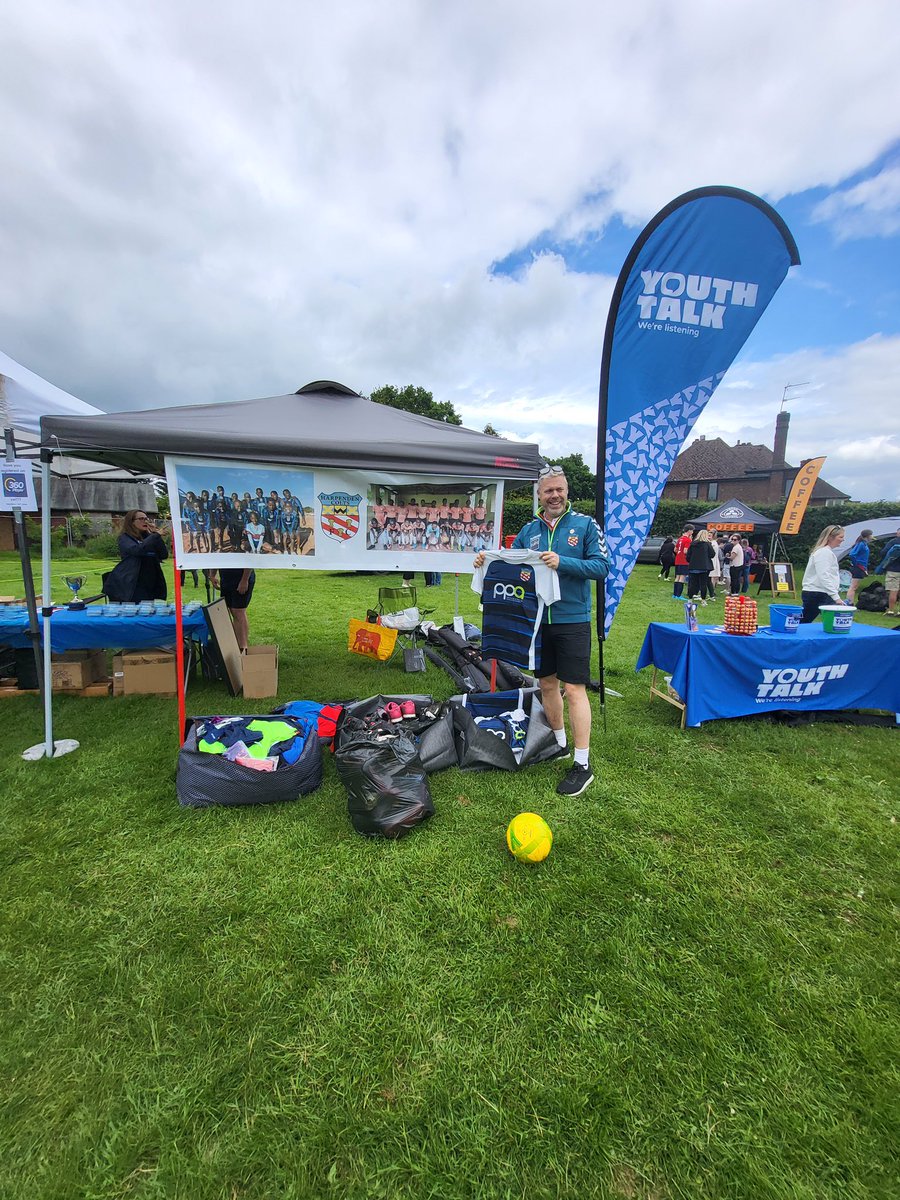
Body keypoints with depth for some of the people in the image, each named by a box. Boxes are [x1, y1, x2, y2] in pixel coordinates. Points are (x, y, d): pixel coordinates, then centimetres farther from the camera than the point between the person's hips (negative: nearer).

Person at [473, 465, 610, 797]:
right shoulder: (529, 530, 9)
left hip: (572, 621, -5)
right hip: (537, 620, 5)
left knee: (574, 689, -5)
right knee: (547, 684, 15)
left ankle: (583, 765, 6)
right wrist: (488, 561, -6)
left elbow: (602, 566, -10)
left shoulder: (585, 524, -4)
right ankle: (560, 744, 35)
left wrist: (562, 562, -22)